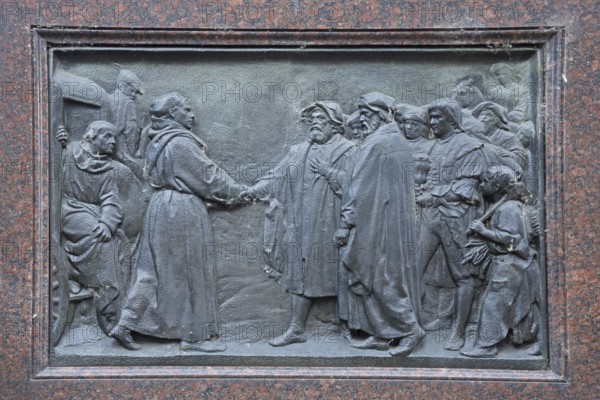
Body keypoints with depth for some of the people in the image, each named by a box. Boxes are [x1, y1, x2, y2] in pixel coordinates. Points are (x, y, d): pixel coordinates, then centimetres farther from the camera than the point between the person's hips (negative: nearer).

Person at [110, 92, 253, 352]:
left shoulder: (160, 142, 14)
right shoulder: (181, 143, -15)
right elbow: (207, 175, -11)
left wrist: (230, 192, 17)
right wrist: (238, 192, 1)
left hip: (162, 206, 9)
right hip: (183, 211, -9)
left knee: (153, 270, 12)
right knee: (192, 272, 1)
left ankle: (125, 325, 12)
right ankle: (194, 336, 10)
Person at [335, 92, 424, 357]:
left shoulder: (375, 144, -16)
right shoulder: (400, 141, 11)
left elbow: (359, 189, -16)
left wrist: (345, 224, -13)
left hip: (375, 223, -9)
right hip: (398, 222, 9)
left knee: (379, 277, -1)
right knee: (391, 274, 11)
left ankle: (410, 328, 1)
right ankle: (381, 335, 17)